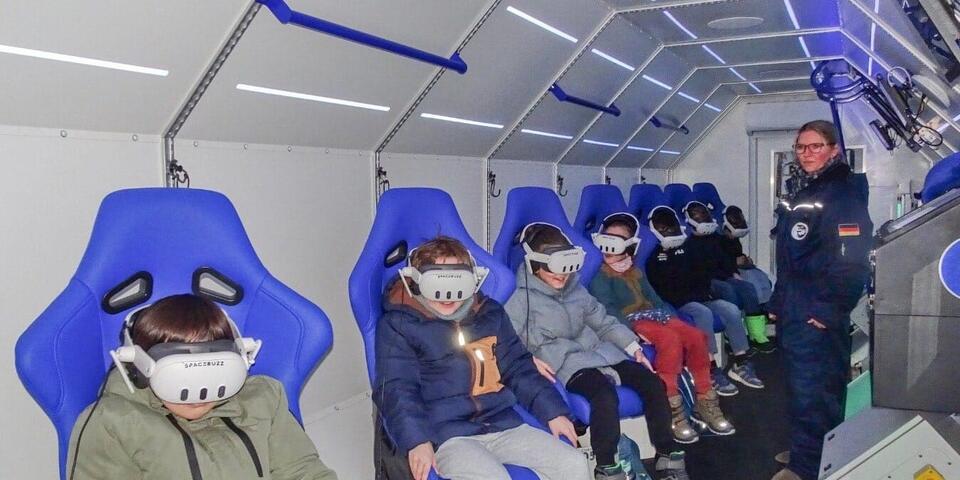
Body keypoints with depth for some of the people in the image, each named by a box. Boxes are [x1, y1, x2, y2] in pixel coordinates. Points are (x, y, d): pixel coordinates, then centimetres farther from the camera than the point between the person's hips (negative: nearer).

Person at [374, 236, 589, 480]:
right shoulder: (398, 324, 2)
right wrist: (417, 440, -22)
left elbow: (518, 368, 21)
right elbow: (397, 388, -8)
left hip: (502, 424, 6)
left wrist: (553, 411, 11)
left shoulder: (490, 314, 18)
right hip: (447, 434, -5)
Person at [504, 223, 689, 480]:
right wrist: (531, 361, -26)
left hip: (600, 352, 7)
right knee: (605, 395, -34)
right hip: (568, 365, -7)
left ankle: (668, 456, 2)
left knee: (652, 382, -7)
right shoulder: (521, 301, -4)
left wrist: (633, 348, 10)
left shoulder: (576, 289, 16)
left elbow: (603, 321, 19)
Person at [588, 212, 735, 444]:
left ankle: (705, 403, -9)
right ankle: (672, 411, -31)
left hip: (653, 315, 8)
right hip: (630, 321, -7)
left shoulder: (636, 272, 26)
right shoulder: (601, 275, 1)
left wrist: (672, 319, 6)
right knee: (671, 339, -34)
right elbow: (607, 309, -12)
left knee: (695, 335, -17)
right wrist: (631, 331, -25)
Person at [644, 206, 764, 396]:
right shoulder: (655, 257, -2)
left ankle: (740, 363, -9)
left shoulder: (685, 249, 19)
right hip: (677, 304, -7)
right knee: (704, 313, -33)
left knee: (731, 309, -13)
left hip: (700, 298, 7)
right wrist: (689, 296, -15)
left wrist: (704, 291, 3)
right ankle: (711, 371, -33)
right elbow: (661, 290, -12)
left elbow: (701, 274, 22)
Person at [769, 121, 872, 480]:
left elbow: (851, 258, -21)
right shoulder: (802, 193, 16)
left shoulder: (845, 192, -13)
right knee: (800, 384, 18)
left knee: (813, 388, -4)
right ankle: (805, 449, 32)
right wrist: (778, 302, 20)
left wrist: (830, 309, -20)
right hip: (793, 311, 9)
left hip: (818, 313, -9)